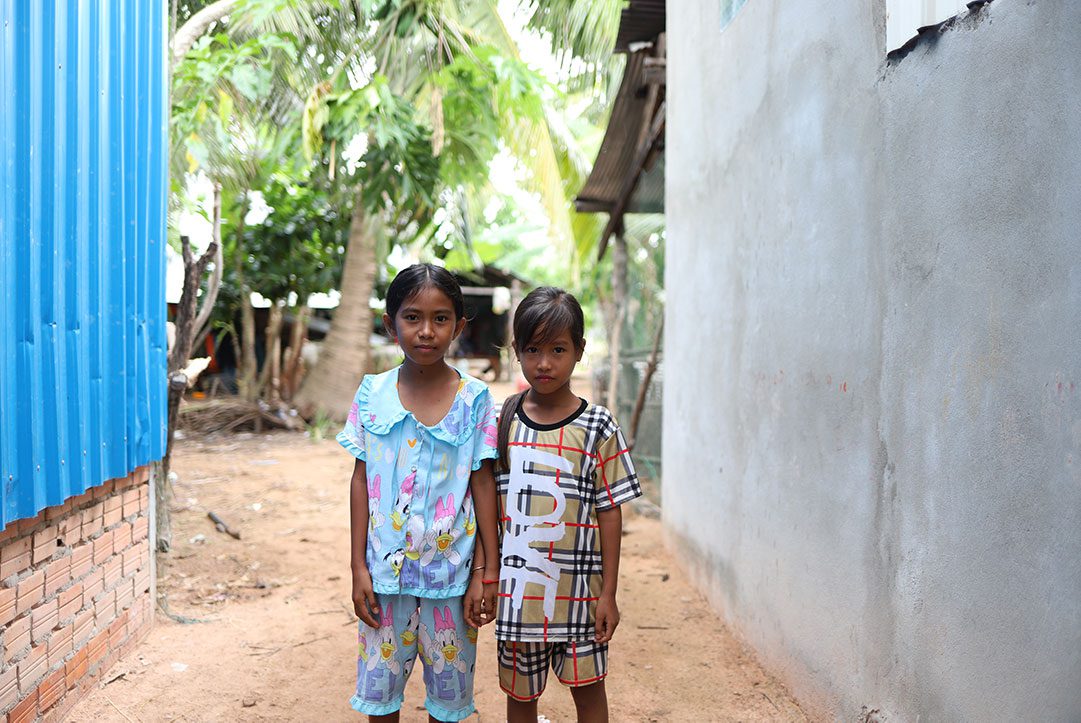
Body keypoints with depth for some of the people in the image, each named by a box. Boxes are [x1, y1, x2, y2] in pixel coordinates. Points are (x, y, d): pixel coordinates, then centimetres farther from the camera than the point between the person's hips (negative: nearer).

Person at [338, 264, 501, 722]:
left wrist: (486, 572, -3)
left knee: (448, 685, 12)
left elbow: (483, 483, -2)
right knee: (379, 682, 12)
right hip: (386, 566, 1)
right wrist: (358, 567, 0)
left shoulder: (474, 399, -6)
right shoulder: (372, 394, -2)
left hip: (451, 570, -1)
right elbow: (361, 481, 2)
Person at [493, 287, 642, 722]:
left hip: (577, 587, -2)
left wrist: (608, 592, -5)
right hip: (517, 586, 2)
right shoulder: (504, 422, 0)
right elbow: (490, 505, 5)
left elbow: (610, 510, -4)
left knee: (587, 686, 10)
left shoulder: (597, 427, -6)